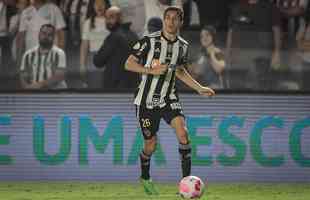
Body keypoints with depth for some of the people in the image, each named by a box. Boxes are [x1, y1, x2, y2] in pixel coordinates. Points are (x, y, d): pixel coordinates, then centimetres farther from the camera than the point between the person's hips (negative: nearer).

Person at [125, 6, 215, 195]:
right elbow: (129, 64, -9)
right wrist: (152, 71, -23)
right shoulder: (149, 41, -12)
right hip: (147, 100, -3)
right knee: (151, 143, 2)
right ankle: (145, 177, 31)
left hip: (169, 98, 3)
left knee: (182, 132, -19)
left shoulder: (183, 46, 3)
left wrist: (200, 88, 13)